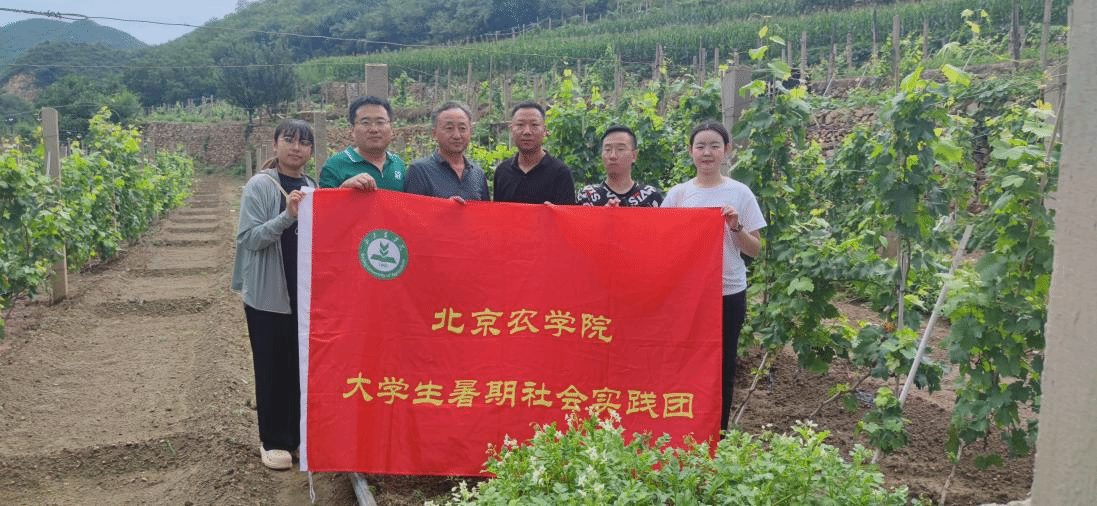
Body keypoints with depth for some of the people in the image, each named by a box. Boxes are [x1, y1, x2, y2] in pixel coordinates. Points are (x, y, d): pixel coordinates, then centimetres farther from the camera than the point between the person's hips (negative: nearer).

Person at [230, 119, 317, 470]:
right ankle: (274, 441, 19)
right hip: (268, 294, -4)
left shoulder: (313, 188, 7)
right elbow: (250, 238, -14)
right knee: (273, 367, 5)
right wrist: (286, 216, -25)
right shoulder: (260, 185, -6)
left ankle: (300, 432, 26)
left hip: (306, 293, 4)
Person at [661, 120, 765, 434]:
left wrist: (736, 227, -15)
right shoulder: (678, 194, 2)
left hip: (729, 293, 0)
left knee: (722, 368, 9)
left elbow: (755, 250, 0)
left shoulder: (740, 194, -1)